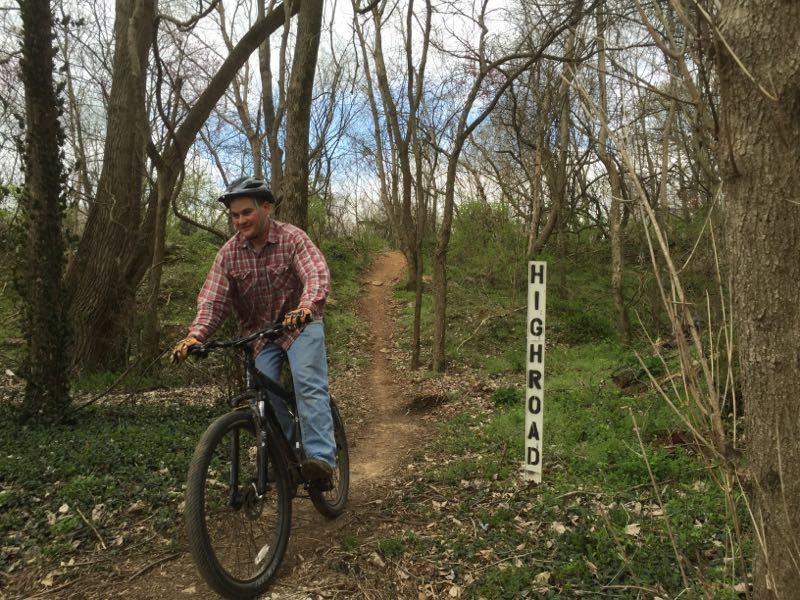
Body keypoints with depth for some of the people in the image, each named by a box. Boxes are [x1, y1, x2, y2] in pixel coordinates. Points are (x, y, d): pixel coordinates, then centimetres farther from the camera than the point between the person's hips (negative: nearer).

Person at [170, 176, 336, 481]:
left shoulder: (292, 237, -15)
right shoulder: (229, 252, -6)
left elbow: (317, 275, -30)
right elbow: (212, 299, -12)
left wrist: (306, 307, -52)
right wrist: (195, 335, -31)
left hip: (300, 325, -3)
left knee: (309, 385, -23)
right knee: (266, 395, -4)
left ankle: (320, 456, -27)